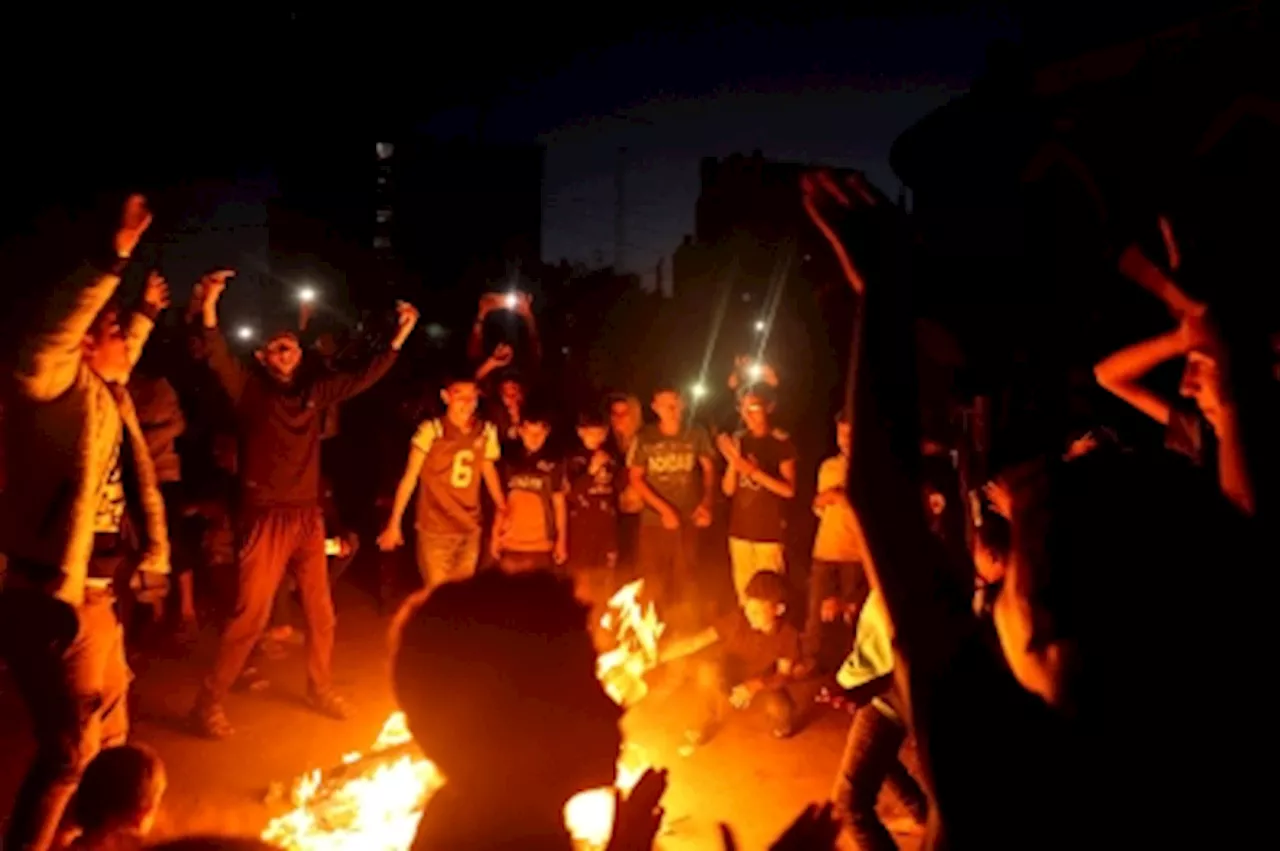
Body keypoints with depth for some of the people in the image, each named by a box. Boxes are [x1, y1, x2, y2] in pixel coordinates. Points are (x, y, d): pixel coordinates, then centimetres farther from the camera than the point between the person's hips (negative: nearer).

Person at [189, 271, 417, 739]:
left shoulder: (313, 392, 9)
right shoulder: (250, 388, -2)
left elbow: (364, 378, 11)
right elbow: (220, 360, -18)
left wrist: (400, 337, 5)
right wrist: (210, 307, -33)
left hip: (309, 517, 5)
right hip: (266, 518, -5)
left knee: (321, 613, 14)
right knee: (250, 615, -1)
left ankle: (320, 689, 33)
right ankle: (209, 701, 15)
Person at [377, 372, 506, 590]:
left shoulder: (486, 432, -2)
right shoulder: (431, 430, -14)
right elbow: (410, 477, -11)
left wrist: (504, 511, 10)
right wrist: (394, 523, -12)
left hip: (470, 529, 4)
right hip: (435, 529, -4)